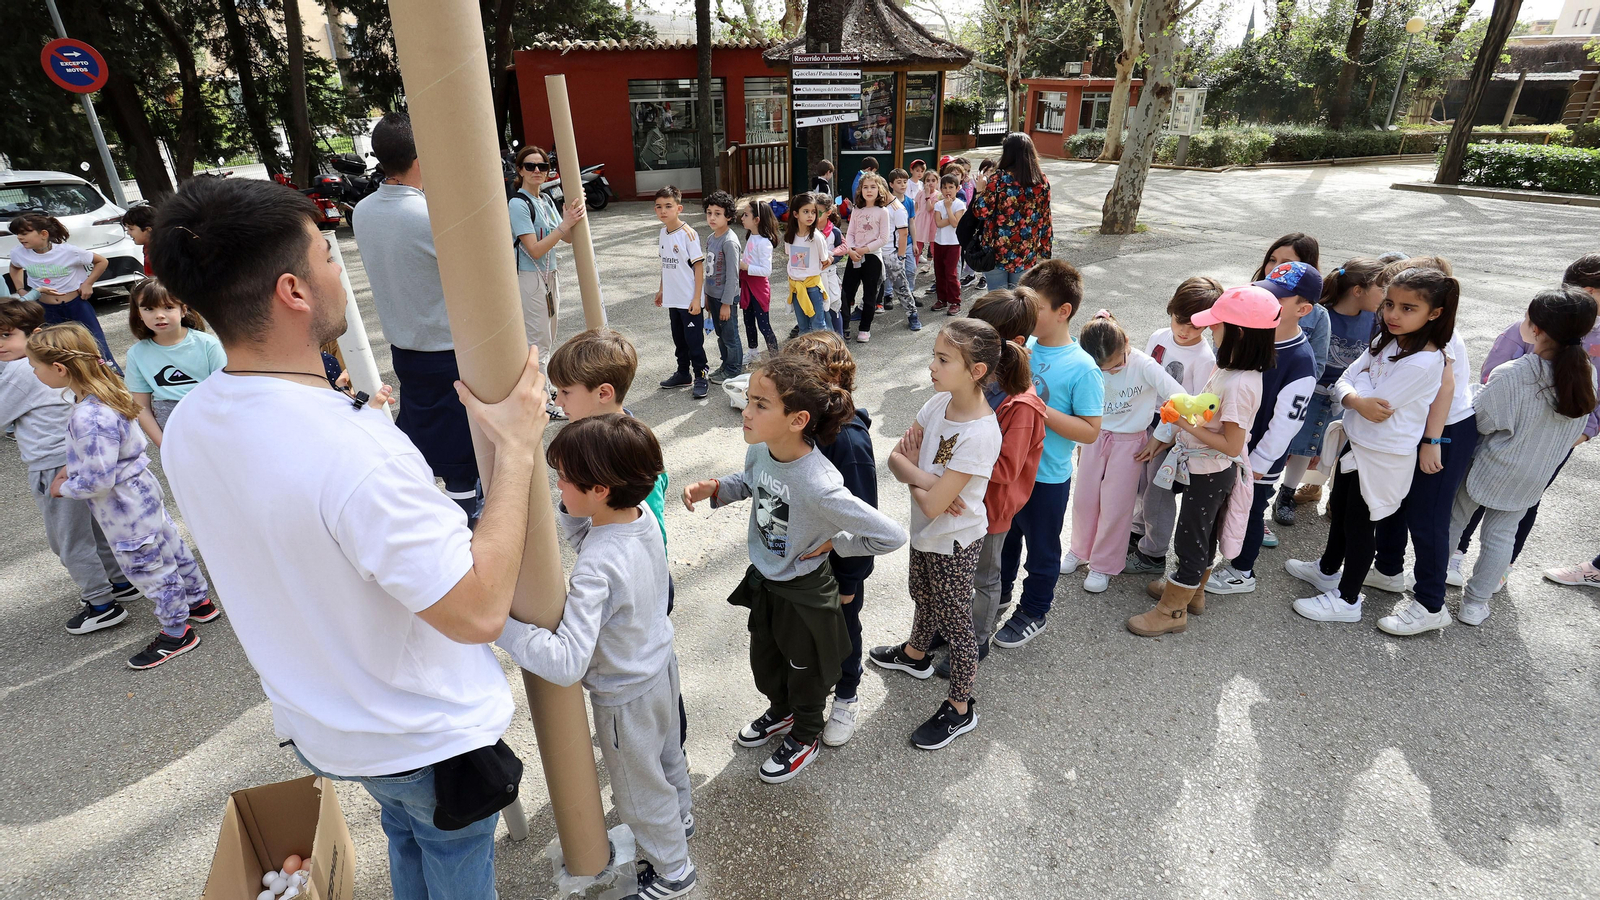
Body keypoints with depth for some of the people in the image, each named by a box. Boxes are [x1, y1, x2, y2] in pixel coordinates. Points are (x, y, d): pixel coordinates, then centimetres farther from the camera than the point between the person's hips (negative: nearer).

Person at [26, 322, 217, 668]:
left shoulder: (89, 417, -32)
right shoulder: (107, 390, -3)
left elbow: (99, 480, -26)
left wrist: (64, 488, -9)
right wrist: (71, 467, 6)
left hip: (124, 510, -9)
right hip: (142, 492, 9)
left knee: (148, 569, 7)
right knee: (171, 548, 22)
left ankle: (176, 632, 23)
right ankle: (200, 601, 40)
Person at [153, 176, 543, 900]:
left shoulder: (184, 428, -10)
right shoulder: (356, 452, -39)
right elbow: (479, 613, -33)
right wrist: (516, 450, -29)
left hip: (315, 726, 7)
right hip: (428, 743, -7)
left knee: (407, 840, 34)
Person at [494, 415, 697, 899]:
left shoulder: (595, 570, -40)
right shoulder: (645, 516, -16)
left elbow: (567, 662, -43)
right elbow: (586, 537, 3)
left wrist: (500, 626, -40)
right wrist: (572, 511, -14)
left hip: (625, 697, -7)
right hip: (661, 665, 8)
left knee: (638, 788, 20)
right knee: (666, 750, 34)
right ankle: (679, 814, 63)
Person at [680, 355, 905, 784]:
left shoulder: (819, 486, -39)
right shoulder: (760, 449, -18)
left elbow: (891, 536, -34)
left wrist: (833, 543, -23)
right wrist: (715, 488, -11)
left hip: (804, 591, -7)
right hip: (763, 578, 7)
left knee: (804, 670, 22)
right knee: (764, 660, 30)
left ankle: (805, 737, 52)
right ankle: (781, 712, 61)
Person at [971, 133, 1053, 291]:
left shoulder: (999, 179, -12)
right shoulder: (1042, 182, 2)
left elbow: (981, 211, -13)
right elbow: (1045, 219, 5)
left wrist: (980, 190, 6)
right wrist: (1044, 252, 14)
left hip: (997, 251, -3)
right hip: (1027, 255, 4)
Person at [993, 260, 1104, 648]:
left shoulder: (1083, 369, -19)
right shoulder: (1023, 347, -4)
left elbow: (1090, 431, -20)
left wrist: (1041, 410, -27)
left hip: (1047, 478, -5)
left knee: (1041, 547, 16)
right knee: (1003, 535, 25)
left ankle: (1033, 612, 37)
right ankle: (1000, 592, 49)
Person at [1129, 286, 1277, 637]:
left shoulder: (1239, 385, -30)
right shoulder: (1229, 366, -1)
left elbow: (1232, 446, -27)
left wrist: (1190, 426, -26)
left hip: (1211, 473, -10)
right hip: (1204, 466, 10)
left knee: (1190, 538, 5)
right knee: (1203, 533, 24)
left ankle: (1172, 611, 21)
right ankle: (1192, 591, 44)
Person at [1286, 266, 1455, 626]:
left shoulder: (1423, 362, -26)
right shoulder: (1385, 342, 0)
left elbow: (1375, 403, -26)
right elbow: (1344, 381, -3)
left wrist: (1360, 379, -10)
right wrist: (1357, 399, -24)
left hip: (1382, 457, -8)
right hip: (1356, 443, 8)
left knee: (1360, 524, 6)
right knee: (1339, 511, 24)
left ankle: (1347, 600, 23)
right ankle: (1328, 571, 47)